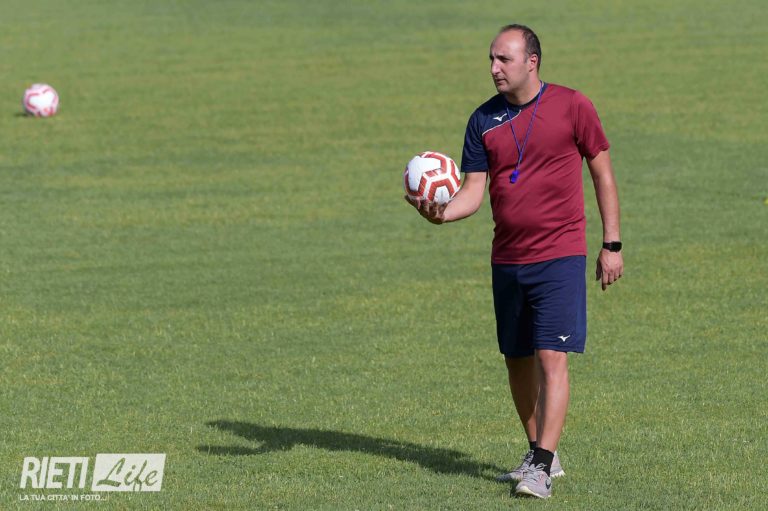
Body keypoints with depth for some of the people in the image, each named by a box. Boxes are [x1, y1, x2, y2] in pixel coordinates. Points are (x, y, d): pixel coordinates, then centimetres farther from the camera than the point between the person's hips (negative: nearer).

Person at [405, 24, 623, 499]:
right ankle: (541, 453, 25)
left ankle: (543, 468, -15)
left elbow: (603, 174, 2)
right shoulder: (485, 119, 5)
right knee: (517, 360, 10)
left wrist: (612, 245, -1)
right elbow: (474, 189, 2)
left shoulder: (572, 106, -5)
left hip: (560, 255, -5)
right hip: (507, 259, 5)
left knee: (552, 357, -13)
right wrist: (442, 212, -20)